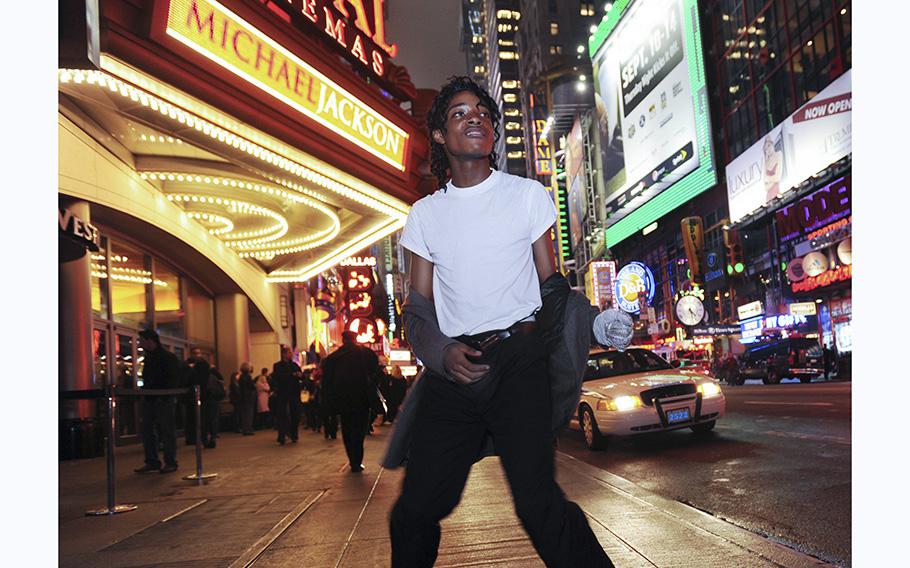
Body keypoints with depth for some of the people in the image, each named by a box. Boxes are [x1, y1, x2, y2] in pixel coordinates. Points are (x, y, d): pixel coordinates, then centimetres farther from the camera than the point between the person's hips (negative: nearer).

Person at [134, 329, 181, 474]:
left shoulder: (168, 357, -9)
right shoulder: (148, 358, 16)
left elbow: (174, 380, -15)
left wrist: (164, 396, -22)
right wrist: (144, 392, 8)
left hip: (164, 401, -8)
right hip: (149, 400, 8)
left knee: (167, 431, -3)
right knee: (147, 431, 8)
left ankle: (170, 462, 4)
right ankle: (152, 462, 16)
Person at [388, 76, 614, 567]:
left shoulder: (527, 194, 9)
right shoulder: (424, 214, 13)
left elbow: (551, 282, 10)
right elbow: (418, 306, 11)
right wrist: (440, 353, -7)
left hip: (518, 359, -2)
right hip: (453, 368, 3)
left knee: (537, 500, -18)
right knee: (415, 511, 0)